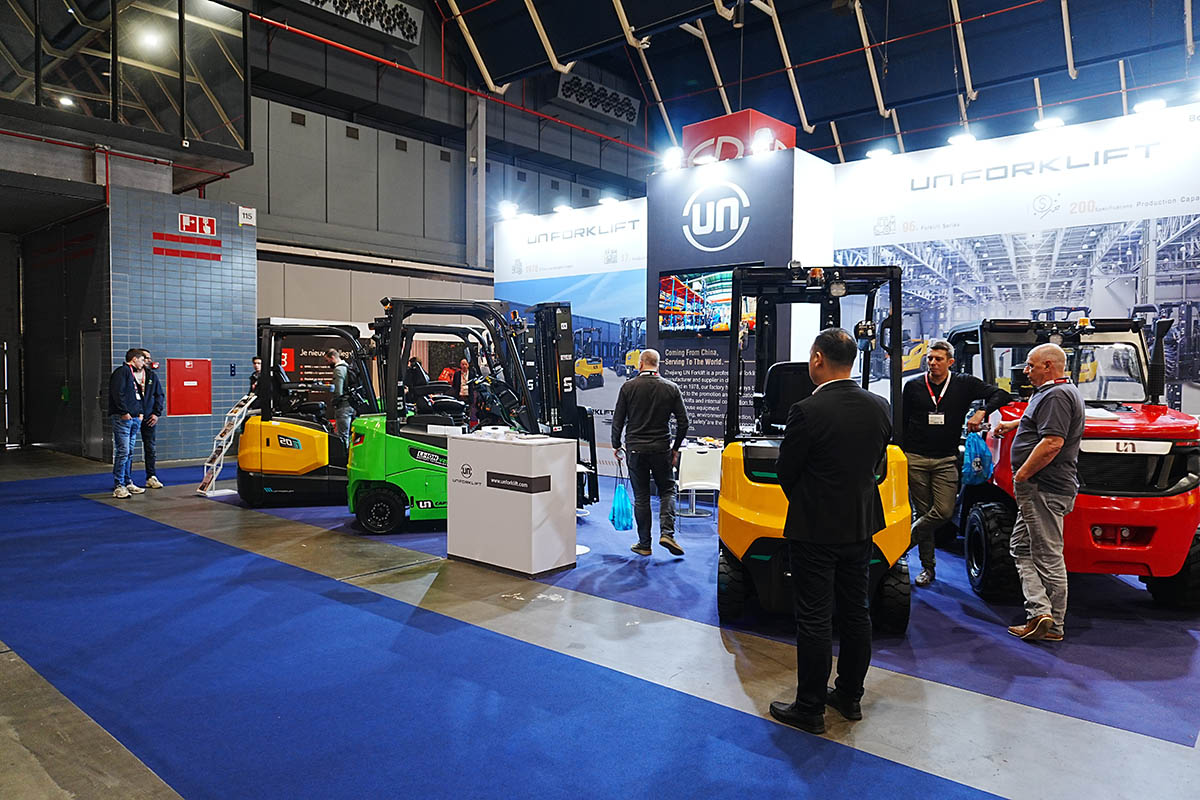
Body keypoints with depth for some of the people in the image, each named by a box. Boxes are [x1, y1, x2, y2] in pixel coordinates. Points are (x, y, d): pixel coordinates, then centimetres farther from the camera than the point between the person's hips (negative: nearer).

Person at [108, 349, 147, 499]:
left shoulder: (134, 374, 22)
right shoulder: (121, 372, -7)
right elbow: (117, 393, -17)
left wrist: (140, 412, 14)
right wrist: (125, 412, -19)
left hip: (134, 418, 9)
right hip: (122, 418, -9)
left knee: (129, 452, 12)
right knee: (123, 452, -10)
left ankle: (128, 482, 18)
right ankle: (118, 486, -8)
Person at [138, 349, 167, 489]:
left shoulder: (152, 375, 9)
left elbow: (160, 395, 12)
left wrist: (156, 413, 2)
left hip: (149, 418, 3)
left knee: (151, 448, 6)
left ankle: (151, 477, 12)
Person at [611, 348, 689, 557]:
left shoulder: (628, 386, -3)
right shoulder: (671, 388, 0)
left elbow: (618, 420, -2)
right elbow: (683, 422, 0)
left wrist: (616, 445, 11)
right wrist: (675, 448, 11)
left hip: (636, 449, 0)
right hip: (662, 449, 0)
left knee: (641, 497, 7)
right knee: (667, 491, 14)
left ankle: (644, 544, 11)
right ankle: (667, 532, -5)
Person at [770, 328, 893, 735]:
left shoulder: (807, 411, -20)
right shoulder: (880, 408, -1)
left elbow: (786, 472, -10)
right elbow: (875, 464, 8)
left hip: (814, 530, -6)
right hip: (861, 526, 7)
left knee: (814, 620, 3)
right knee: (855, 613, 17)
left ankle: (810, 709, 15)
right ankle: (850, 696, 32)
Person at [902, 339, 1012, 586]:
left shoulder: (964, 385, 4)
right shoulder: (913, 386, 6)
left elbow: (1001, 395, 4)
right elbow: (901, 423, 10)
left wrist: (982, 412, -13)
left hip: (946, 461, 0)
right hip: (915, 459, 0)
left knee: (944, 512, -12)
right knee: (922, 512, 6)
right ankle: (928, 566, 17)